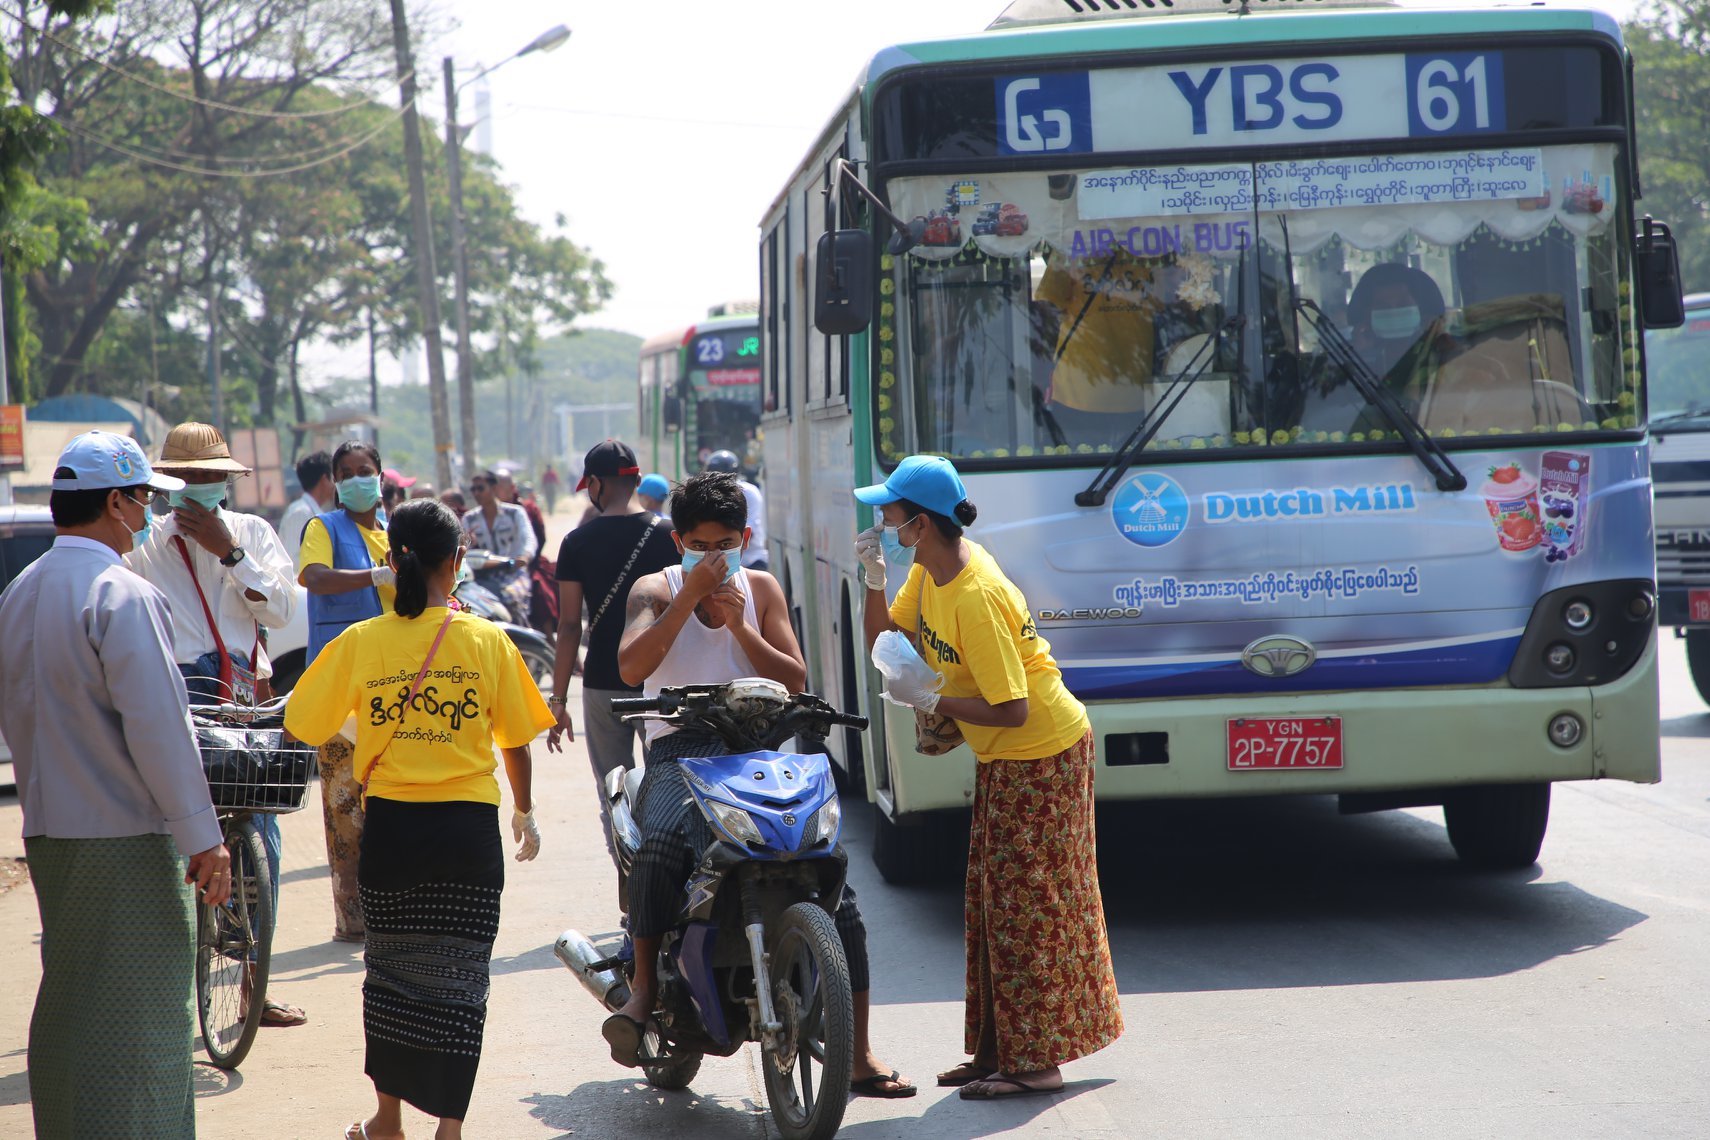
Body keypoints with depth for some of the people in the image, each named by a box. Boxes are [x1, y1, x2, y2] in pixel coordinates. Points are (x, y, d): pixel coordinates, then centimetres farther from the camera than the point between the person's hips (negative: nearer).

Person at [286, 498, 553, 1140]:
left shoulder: (360, 643, -4)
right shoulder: (487, 641, -5)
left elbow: (300, 724, 2)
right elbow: (516, 743, 1)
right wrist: (525, 813, 17)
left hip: (390, 824, 1)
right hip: (468, 827, -1)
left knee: (391, 968, 16)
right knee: (458, 978, 6)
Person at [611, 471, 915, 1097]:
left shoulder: (761, 588, 15)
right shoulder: (656, 590, 7)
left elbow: (794, 680, 6)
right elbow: (631, 667, -12)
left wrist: (737, 623, -7)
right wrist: (690, 596, -13)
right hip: (679, 750, -3)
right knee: (660, 843, -38)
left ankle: (859, 1053, -5)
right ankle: (644, 986, -19)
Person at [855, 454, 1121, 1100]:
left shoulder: (977, 597, -29)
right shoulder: (928, 572, -1)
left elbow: (1012, 710, -29)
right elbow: (886, 641, 8)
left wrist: (930, 702, -24)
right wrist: (875, 581, -7)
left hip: (1039, 756, -10)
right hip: (1003, 759, 10)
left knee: (1023, 906, -4)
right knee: (993, 902, 13)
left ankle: (1036, 1063, 2)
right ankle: (998, 1049, 21)